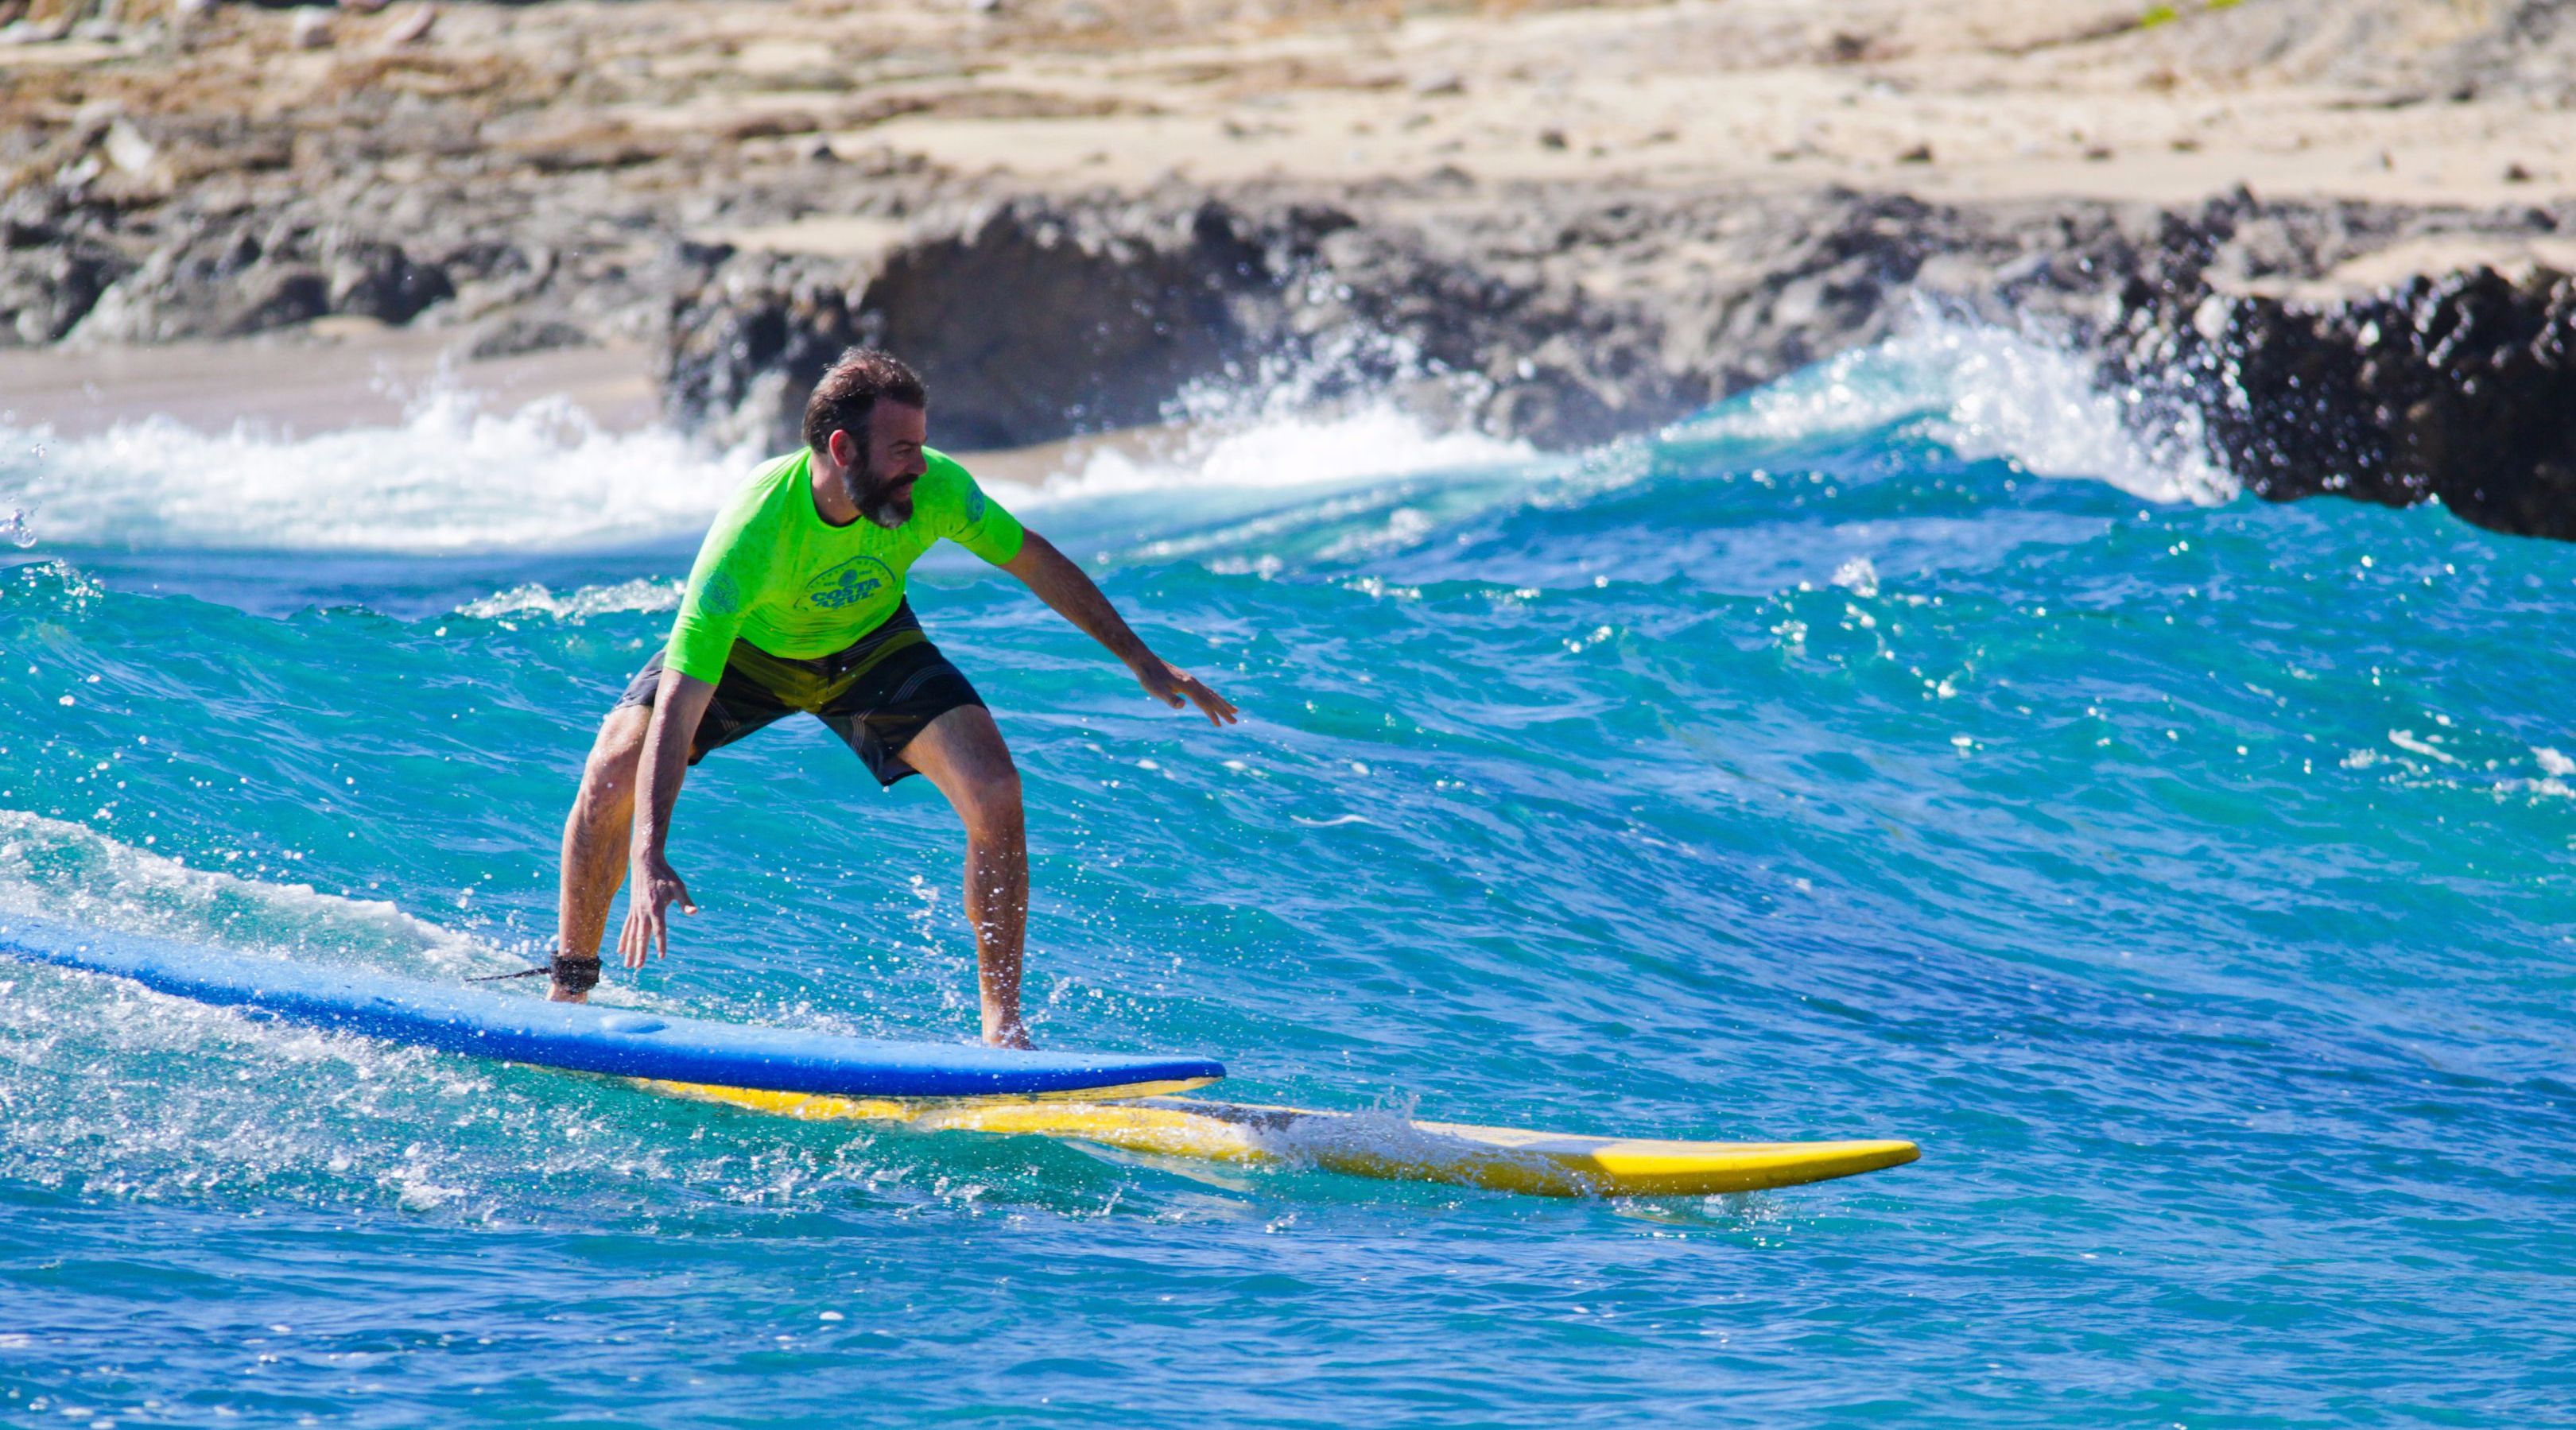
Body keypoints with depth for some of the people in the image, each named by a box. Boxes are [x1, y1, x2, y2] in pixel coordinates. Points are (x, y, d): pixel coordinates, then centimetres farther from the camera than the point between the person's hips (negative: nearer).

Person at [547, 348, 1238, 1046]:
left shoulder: (933, 489, -31)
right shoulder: (752, 533, -41)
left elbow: (1033, 559, -8)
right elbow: (677, 707, -43)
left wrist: (1141, 660, -3)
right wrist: (648, 858, -53)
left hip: (869, 647, 2)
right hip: (743, 647, -2)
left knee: (994, 792, -18)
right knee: (613, 774, -19)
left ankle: (1002, 1024, -5)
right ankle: (569, 991, 5)